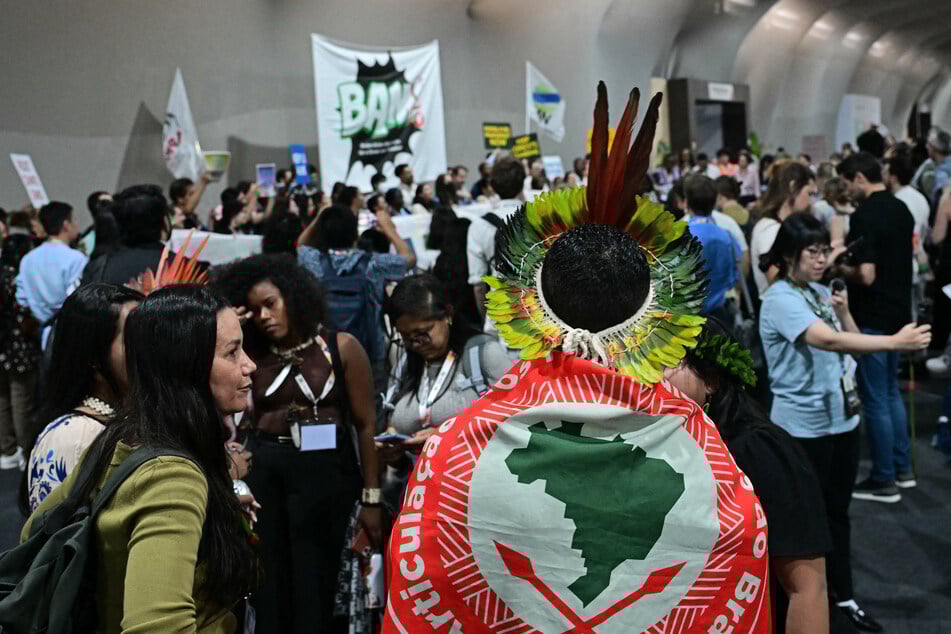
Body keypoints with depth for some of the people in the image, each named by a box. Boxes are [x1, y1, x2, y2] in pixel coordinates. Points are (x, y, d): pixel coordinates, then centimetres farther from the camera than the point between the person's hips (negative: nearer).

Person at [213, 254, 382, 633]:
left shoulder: (341, 348, 0)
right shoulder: (253, 354, 8)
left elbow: (366, 424, -2)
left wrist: (371, 498, -7)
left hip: (323, 471, -3)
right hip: (261, 471, 3)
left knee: (313, 586, 4)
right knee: (267, 585, 10)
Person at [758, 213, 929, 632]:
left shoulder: (821, 292, 8)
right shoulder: (779, 299, -18)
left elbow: (851, 342, 13)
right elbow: (827, 341, -33)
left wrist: (845, 311, -5)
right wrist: (896, 342, -39)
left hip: (843, 418, 7)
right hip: (805, 425, -7)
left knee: (837, 511, 17)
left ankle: (843, 595, 29)